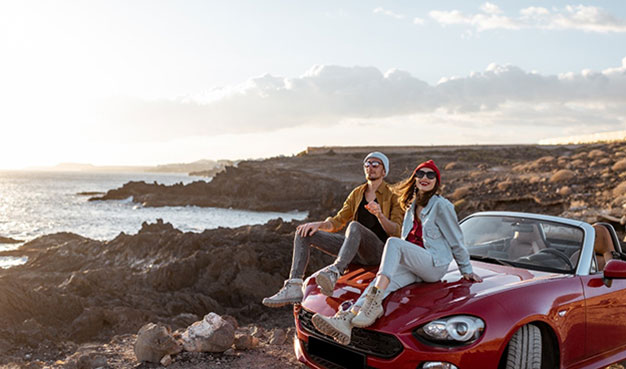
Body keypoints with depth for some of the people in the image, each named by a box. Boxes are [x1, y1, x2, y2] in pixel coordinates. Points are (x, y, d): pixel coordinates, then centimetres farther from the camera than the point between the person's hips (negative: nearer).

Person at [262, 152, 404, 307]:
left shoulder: (392, 196, 1)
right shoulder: (357, 193, 18)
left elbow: (396, 232, -11)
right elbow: (337, 222, 15)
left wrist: (379, 215, -29)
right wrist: (318, 224, -5)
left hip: (379, 250, -6)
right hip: (357, 251, 6)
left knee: (355, 226, -38)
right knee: (304, 233, -7)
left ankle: (334, 272, -62)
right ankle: (293, 288, -24)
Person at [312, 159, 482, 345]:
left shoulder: (441, 206, -1)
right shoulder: (412, 206, 21)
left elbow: (456, 241, 4)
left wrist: (467, 271, 8)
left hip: (434, 265, -5)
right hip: (413, 268, 5)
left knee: (393, 243, -30)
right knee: (387, 282, -28)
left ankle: (374, 302, -47)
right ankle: (348, 318, -53)